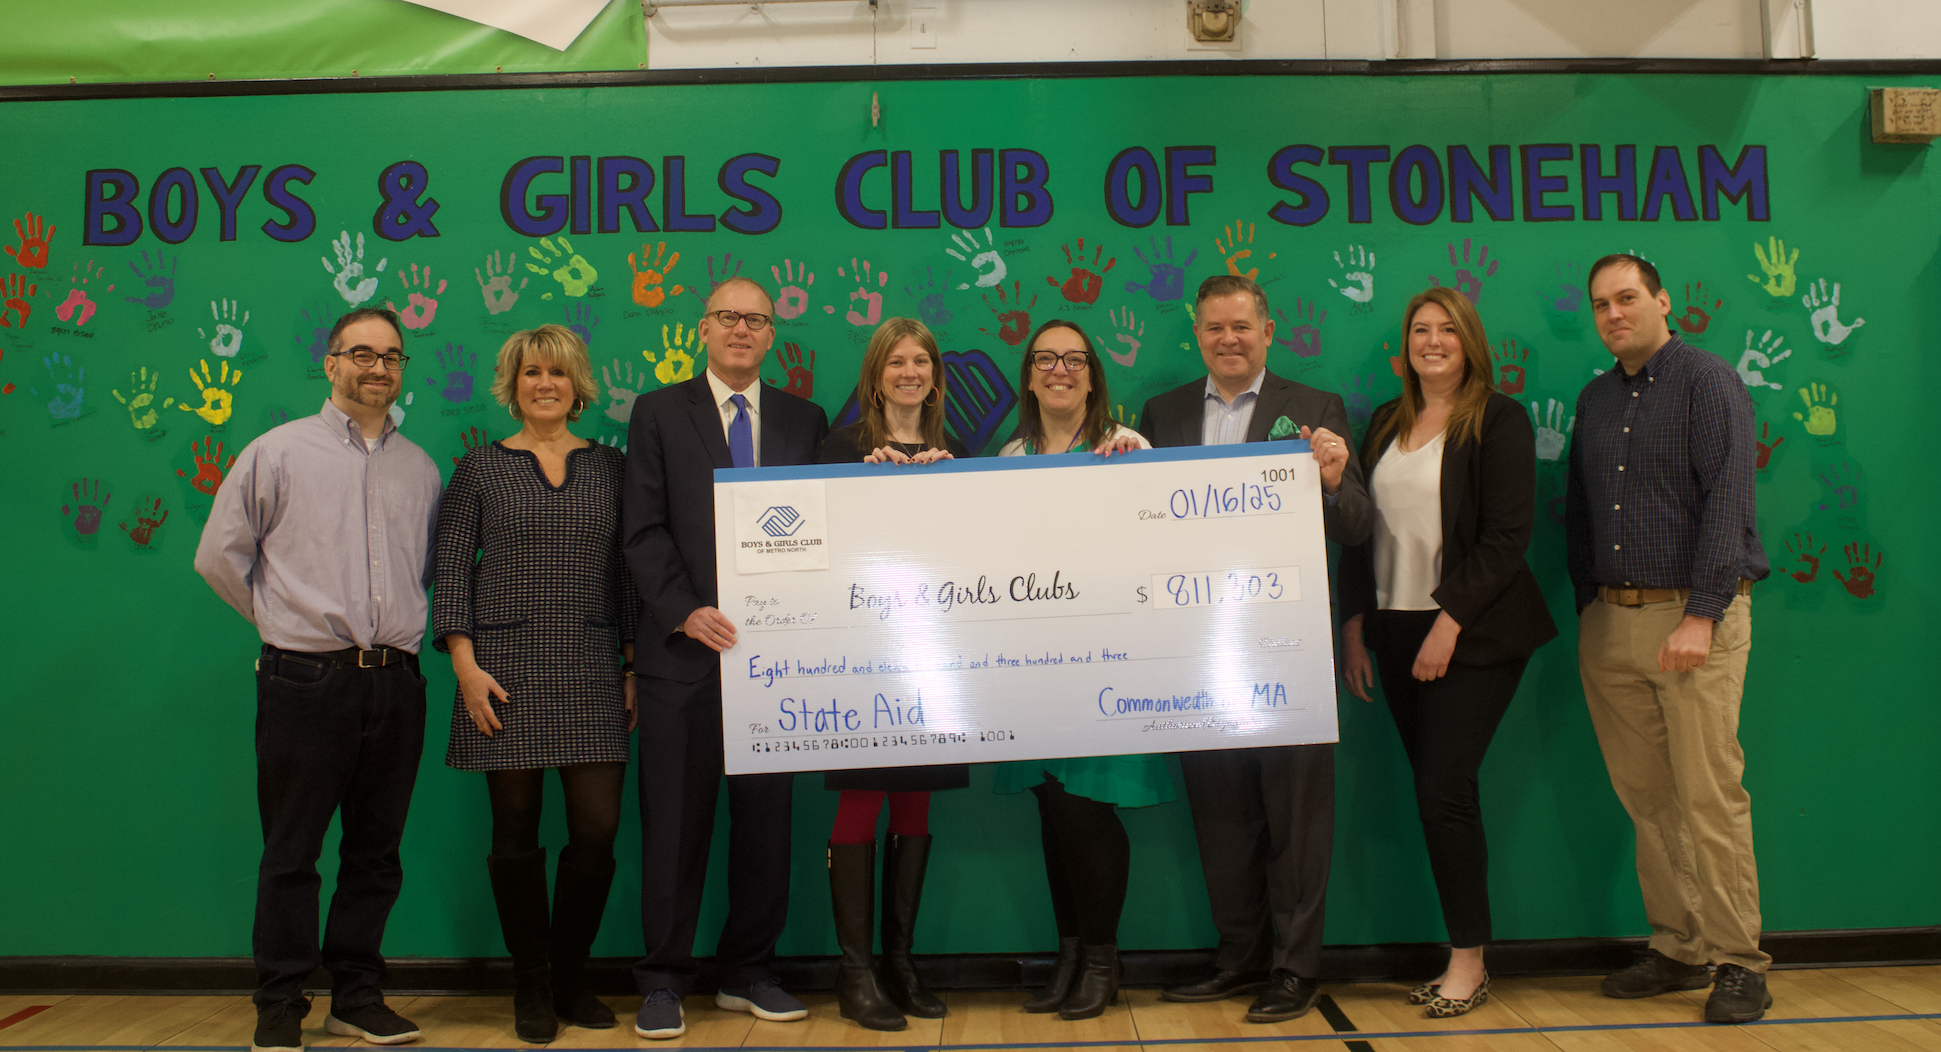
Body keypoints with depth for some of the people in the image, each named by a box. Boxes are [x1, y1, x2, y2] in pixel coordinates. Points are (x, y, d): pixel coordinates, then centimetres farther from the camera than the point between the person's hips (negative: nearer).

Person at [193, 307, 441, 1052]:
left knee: (376, 851, 10)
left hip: (395, 680, 4)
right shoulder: (279, 452, 1)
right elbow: (219, 556, 4)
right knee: (291, 852, 4)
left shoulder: (419, 468, 11)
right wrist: (284, 619, 6)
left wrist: (397, 624, 13)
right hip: (306, 679, -3)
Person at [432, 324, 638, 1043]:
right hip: (507, 665, -1)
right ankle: (532, 986, 20)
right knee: (517, 833, 4)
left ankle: (570, 977, 18)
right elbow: (452, 573, 3)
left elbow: (628, 572, 11)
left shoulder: (609, 466, 11)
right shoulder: (480, 469, 7)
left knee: (597, 829, -3)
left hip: (593, 671, 1)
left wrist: (636, 666, 5)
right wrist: (466, 665, -7)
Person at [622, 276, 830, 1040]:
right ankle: (664, 981, 15)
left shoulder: (805, 420, 12)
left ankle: (748, 972, 22)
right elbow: (643, 531, -1)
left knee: (766, 817, 8)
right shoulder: (659, 413, 6)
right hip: (683, 649, -2)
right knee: (675, 820, 3)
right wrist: (685, 612, -14)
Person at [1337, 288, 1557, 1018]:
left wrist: (1450, 622, -16)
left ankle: (1469, 963, 5)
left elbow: (1507, 535, -11)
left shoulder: (1498, 420, -4)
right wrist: (1353, 624, 9)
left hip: (1472, 635, -5)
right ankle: (1463, 959, 16)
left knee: (1444, 789, -8)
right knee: (1438, 796, 7)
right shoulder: (1386, 425, 13)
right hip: (1396, 632, 5)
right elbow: (1361, 528, 14)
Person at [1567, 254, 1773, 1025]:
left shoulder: (1708, 383, -2)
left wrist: (1701, 615, -17)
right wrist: (1588, 606, 11)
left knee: (1710, 796, -6)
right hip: (1610, 622, 6)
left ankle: (1738, 963, 4)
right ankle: (1676, 949, 17)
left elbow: (1726, 501, -10)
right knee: (1646, 799, 7)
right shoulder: (1595, 400, 17)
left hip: (1694, 614, -5)